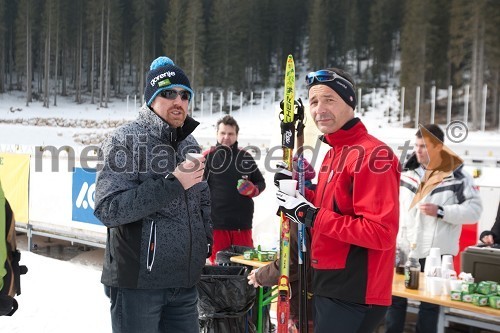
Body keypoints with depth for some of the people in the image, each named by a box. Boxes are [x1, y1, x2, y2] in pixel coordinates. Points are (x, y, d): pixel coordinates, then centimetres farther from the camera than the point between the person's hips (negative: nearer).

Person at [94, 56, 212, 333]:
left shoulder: (189, 143, 13)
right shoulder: (125, 140, -9)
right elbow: (109, 210, -20)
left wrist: (206, 242, 11)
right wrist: (172, 184, -22)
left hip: (185, 283, 6)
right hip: (138, 282, -6)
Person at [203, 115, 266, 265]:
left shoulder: (245, 157, 10)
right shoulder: (208, 157, 0)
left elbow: (260, 182, 19)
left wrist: (254, 190, -4)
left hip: (243, 224, 3)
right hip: (216, 223, -3)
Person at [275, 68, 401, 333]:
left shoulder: (372, 154, -19)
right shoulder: (333, 152, 11)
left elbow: (380, 233, -26)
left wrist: (311, 216, -22)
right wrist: (299, 193, 3)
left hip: (353, 296, -9)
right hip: (329, 286, 10)